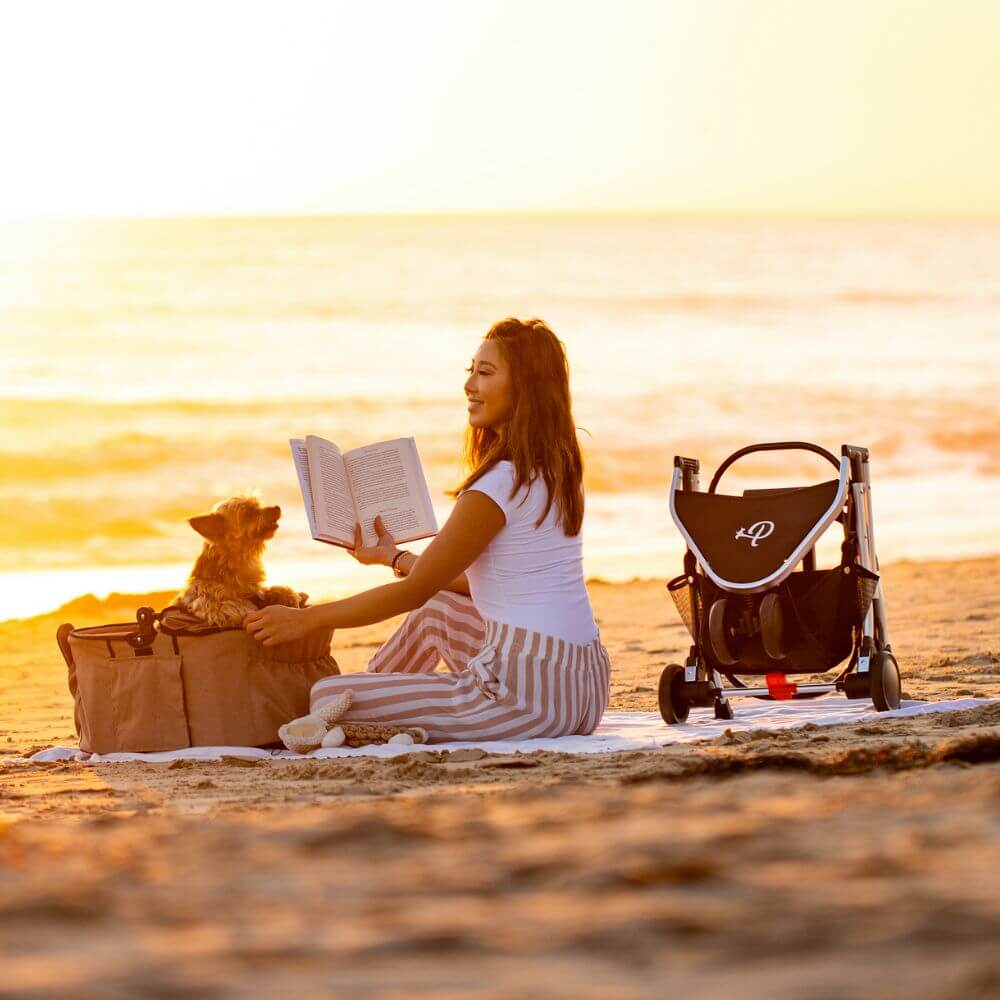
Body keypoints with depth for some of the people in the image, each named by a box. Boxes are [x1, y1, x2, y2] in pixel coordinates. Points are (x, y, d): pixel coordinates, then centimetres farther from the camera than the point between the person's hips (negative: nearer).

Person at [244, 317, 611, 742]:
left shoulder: (504, 484, -14)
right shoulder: (556, 471, 14)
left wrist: (305, 619, -1)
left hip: (526, 691, -10)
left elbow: (414, 591, -8)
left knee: (328, 698, -8)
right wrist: (393, 555, 30)